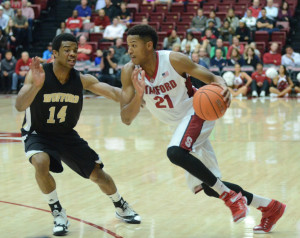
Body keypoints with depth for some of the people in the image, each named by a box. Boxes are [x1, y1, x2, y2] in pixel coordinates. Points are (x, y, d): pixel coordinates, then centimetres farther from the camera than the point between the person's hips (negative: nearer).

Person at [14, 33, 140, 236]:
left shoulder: (83, 80, -14)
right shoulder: (38, 74, -24)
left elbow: (114, 93, -24)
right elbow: (20, 106, -37)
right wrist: (36, 84, -55)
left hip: (67, 135, 4)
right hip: (38, 134, -3)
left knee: (97, 173, 7)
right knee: (41, 163, -33)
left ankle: (121, 208, 37)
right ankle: (58, 214, -11)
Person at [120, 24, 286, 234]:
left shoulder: (173, 60, -20)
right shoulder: (129, 72, -12)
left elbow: (212, 78, -13)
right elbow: (126, 119, -16)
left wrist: (224, 88, -36)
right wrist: (139, 95, -35)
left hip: (197, 112, -6)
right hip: (180, 124, 6)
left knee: (175, 152, -35)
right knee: (209, 187, 8)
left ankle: (231, 195, -22)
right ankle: (270, 207, 23)